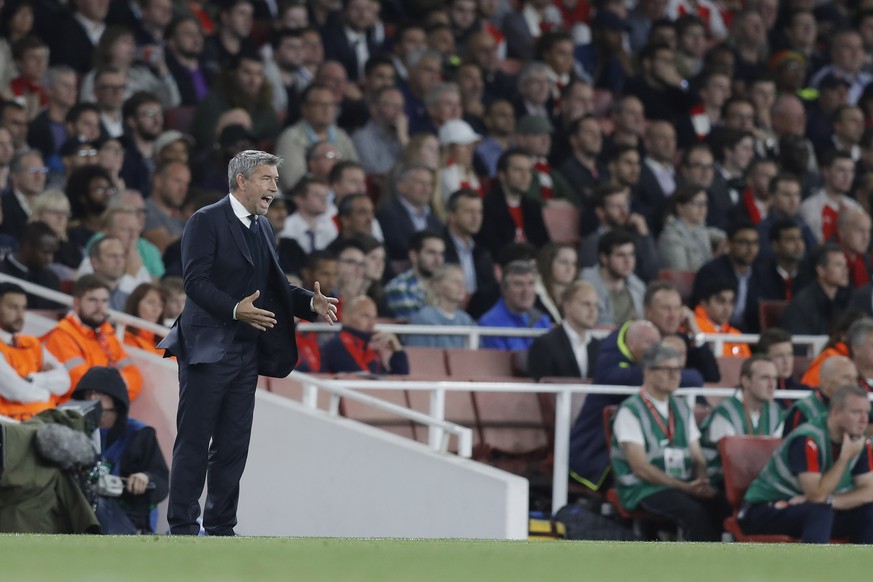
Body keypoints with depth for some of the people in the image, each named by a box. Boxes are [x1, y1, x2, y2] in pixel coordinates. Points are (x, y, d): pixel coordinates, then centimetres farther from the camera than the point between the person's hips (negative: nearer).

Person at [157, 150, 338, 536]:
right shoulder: (206, 221, -8)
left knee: (233, 446, 9)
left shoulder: (262, 228, 17)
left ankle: (221, 526, 15)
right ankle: (183, 528, 0)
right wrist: (235, 309, -32)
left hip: (246, 352, 8)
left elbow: (274, 286, 16)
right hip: (207, 349, -8)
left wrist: (311, 303, -2)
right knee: (194, 443, -4)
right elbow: (195, 280, -18)